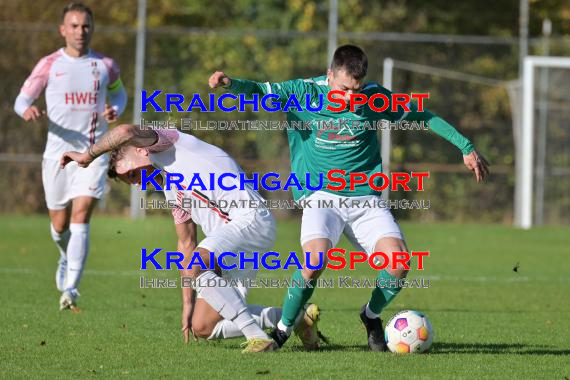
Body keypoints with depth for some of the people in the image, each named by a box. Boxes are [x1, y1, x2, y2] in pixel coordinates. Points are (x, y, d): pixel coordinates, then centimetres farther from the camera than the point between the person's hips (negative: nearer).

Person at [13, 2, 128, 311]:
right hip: (58, 154, 1)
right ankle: (67, 256, 45)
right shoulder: (49, 65, 1)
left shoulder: (105, 66, 5)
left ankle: (70, 289, -20)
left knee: (80, 218, -16)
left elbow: (119, 93, 23)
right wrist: (28, 110, -21)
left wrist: (115, 110, -1)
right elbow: (21, 100, 4)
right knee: (59, 224, 9)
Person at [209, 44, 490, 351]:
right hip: (321, 196, -2)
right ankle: (283, 329, -6)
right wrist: (229, 83, -27)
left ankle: (371, 316, 14)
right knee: (315, 260, -30)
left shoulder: (374, 97, -1)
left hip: (365, 198, 2)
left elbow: (422, 116, 8)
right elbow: (258, 90, -5)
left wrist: (466, 147, 7)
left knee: (399, 262, -18)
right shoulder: (304, 92, -5)